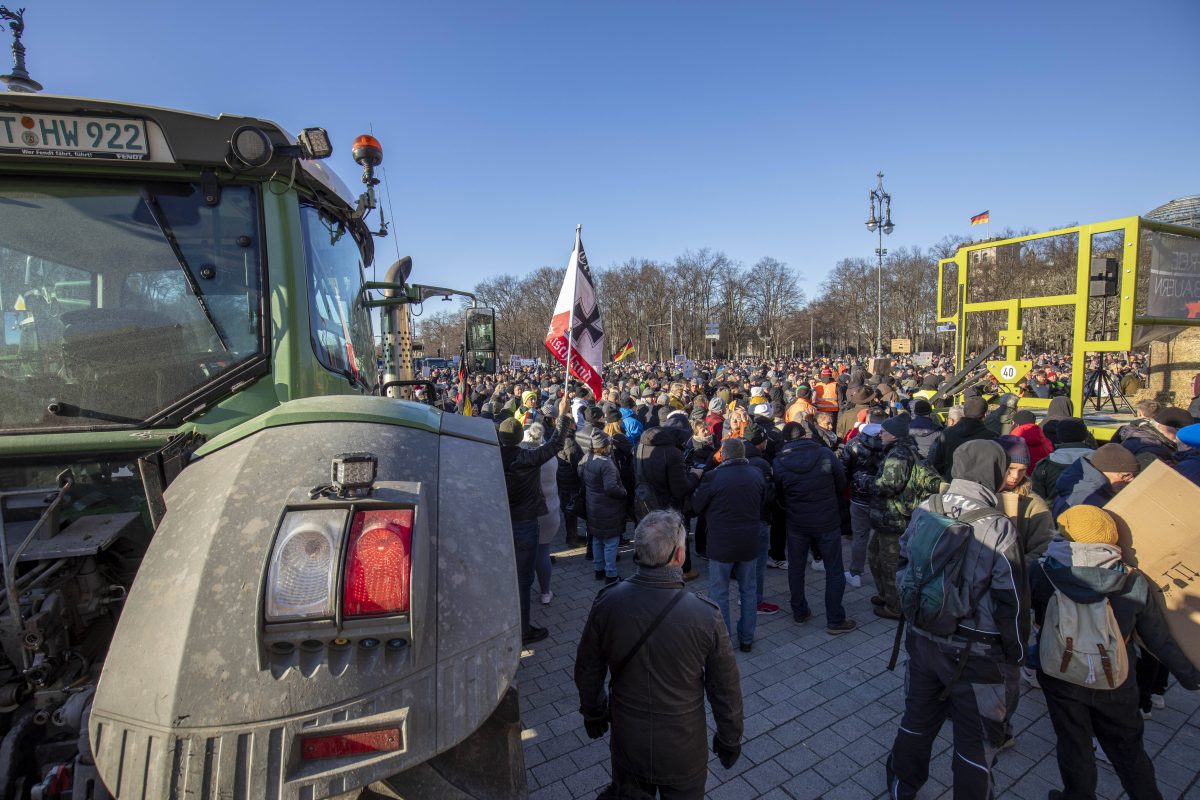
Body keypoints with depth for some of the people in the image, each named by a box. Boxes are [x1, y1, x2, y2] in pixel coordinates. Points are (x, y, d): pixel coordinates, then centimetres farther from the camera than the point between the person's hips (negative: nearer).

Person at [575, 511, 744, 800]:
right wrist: (730, 739, 7)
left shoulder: (607, 602, -20)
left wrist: (592, 712, 14)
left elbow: (587, 670, -5)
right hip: (682, 753, -2)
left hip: (626, 744, 2)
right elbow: (725, 690, -11)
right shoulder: (705, 616, -26)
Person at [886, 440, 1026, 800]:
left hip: (923, 638, 5)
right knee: (976, 740, 17)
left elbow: (904, 564, 5)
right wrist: (1016, 653, 0)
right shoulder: (998, 527, -21)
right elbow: (1010, 600, -15)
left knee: (917, 719, 24)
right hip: (975, 651, -5)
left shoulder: (924, 511, -7)